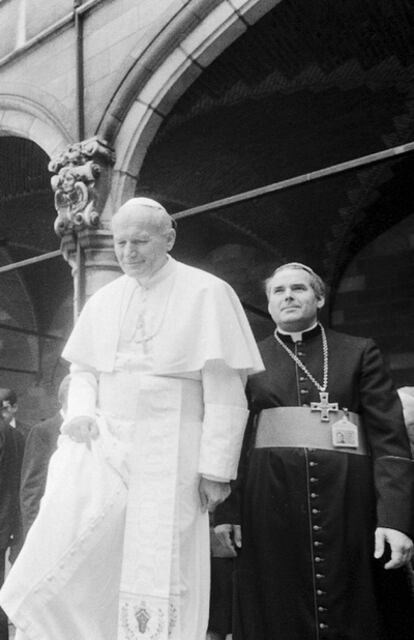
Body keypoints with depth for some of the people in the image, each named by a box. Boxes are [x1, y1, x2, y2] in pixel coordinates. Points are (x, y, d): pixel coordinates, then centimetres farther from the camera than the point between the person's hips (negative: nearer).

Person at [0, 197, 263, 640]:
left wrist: (217, 468, -9)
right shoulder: (104, 301, 10)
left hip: (169, 453, -3)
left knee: (160, 567, 2)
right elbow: (82, 368, 19)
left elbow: (226, 391, -7)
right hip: (101, 442, 4)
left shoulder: (207, 293, -4)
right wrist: (80, 412, -2)